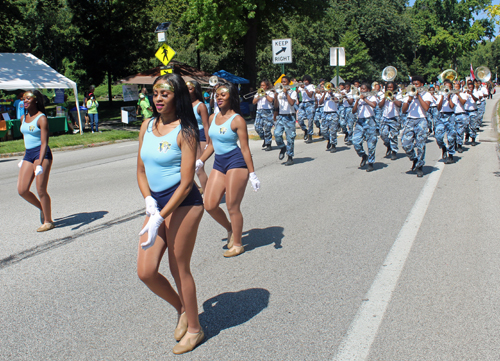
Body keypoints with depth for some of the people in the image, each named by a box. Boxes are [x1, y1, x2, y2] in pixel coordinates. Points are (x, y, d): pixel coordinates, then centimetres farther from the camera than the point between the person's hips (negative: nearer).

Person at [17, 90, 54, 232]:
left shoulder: (41, 118, -10)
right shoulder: (23, 118, 12)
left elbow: (44, 143, -16)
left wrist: (39, 164, -25)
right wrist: (24, 158, 23)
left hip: (42, 154, -7)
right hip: (28, 155, 7)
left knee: (41, 190, -4)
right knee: (22, 190, 2)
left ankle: (48, 221, 11)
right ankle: (42, 208, 27)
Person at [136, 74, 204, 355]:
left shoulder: (184, 131, -12)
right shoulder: (147, 126, 8)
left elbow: (186, 182, -15)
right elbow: (141, 169, 12)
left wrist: (160, 218, -18)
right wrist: (149, 201, -5)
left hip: (183, 205, -7)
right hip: (157, 204, 7)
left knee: (179, 269, 4)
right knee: (146, 272, 4)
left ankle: (194, 328, 26)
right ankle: (182, 309, 32)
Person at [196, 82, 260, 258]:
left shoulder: (237, 120, -10)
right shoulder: (212, 118, 10)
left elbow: (245, 149, -10)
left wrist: (252, 174, -10)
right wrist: (200, 161, 17)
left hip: (236, 163, -7)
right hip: (218, 164, 7)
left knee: (232, 207, 1)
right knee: (210, 205, 2)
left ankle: (237, 245, 19)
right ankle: (230, 229, 30)